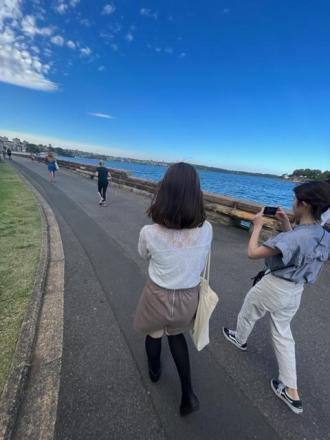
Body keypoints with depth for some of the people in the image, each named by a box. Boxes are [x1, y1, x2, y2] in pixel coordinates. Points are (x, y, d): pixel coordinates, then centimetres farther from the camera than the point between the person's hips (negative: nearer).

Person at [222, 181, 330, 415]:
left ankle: (240, 339, 54)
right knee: (283, 334, 24)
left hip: (273, 287, -7)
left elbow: (253, 253, -28)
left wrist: (258, 226, -16)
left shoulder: (294, 236, -32)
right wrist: (285, 223, 7)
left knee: (248, 314, 25)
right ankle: (292, 392, 33)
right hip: (295, 292, 7)